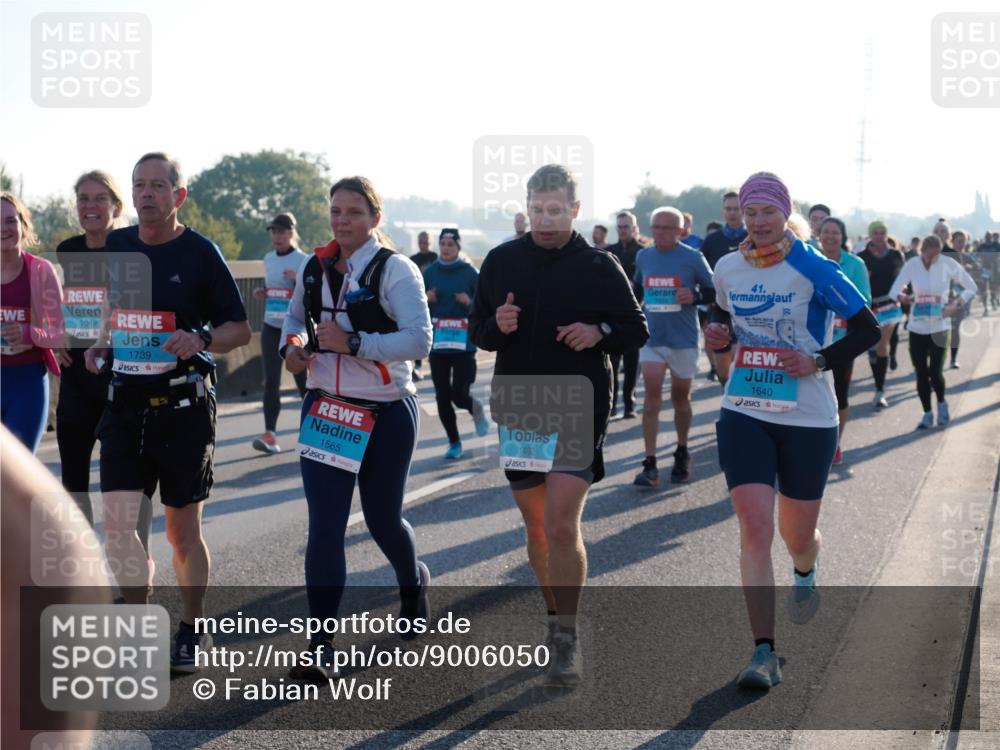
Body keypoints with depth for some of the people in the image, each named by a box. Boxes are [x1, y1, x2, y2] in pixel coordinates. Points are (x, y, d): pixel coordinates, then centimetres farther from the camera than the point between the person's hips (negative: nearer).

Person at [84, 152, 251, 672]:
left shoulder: (200, 253, -6)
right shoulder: (116, 247, 7)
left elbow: (240, 328, -3)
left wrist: (201, 340, -23)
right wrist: (101, 344, 4)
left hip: (183, 408, -4)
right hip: (124, 404, 4)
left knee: (182, 528, 6)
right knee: (118, 520, -7)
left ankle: (192, 630, 23)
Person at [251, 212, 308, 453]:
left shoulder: (303, 260, -7)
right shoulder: (268, 259, 10)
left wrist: (299, 280, -24)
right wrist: (261, 292, 5)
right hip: (271, 327, 5)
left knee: (302, 378, 6)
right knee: (271, 380, -6)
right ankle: (270, 435, -11)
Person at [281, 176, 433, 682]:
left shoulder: (395, 270, -11)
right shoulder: (314, 268, 5)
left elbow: (419, 340, -20)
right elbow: (294, 317, 22)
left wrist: (353, 343, -26)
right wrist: (292, 345, 0)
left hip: (386, 414, -3)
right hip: (325, 410, 3)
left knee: (382, 520, 11)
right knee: (324, 526, -6)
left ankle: (413, 584, 47)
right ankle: (321, 649, -7)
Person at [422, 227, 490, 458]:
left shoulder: (470, 273, -3)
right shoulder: (430, 273, 5)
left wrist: (470, 303, -19)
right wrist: (425, 300, -10)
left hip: (464, 343, -3)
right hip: (437, 344, 3)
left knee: (459, 394, -8)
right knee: (442, 397, 3)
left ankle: (476, 408, 27)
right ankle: (454, 442, 19)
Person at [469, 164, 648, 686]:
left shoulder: (599, 267, -2)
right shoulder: (501, 261, 6)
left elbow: (637, 330, 5)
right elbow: (476, 330, 12)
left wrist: (600, 332, -16)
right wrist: (497, 326, -11)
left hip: (578, 412, -4)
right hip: (517, 409, 4)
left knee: (562, 526, -13)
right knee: (536, 526, 12)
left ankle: (567, 638, -3)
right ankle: (557, 614, 31)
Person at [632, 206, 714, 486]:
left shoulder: (693, 258, -7)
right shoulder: (643, 257, 4)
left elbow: (715, 292, -1)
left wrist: (694, 297, -18)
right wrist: (638, 307, 9)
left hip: (683, 339, -2)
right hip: (651, 337, 2)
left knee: (680, 397, 11)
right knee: (652, 396, -9)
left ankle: (682, 454, 32)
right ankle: (650, 464, -10)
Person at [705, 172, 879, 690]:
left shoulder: (813, 269, -10)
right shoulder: (727, 269, 3)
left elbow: (868, 330, -5)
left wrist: (819, 362, -17)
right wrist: (719, 340, -1)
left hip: (808, 419, -2)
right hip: (744, 415, 2)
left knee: (797, 535, 12)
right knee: (754, 528, -12)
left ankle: (805, 574, 51)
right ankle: (763, 653, -10)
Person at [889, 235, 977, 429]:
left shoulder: (948, 264, -9)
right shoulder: (912, 264, -6)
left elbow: (971, 287, 1)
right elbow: (894, 290, -6)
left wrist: (957, 304, -15)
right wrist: (902, 297, -29)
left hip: (940, 327, -2)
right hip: (917, 327, 2)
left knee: (935, 372, -11)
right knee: (921, 374, 5)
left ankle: (942, 404, 19)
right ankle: (927, 414, 22)